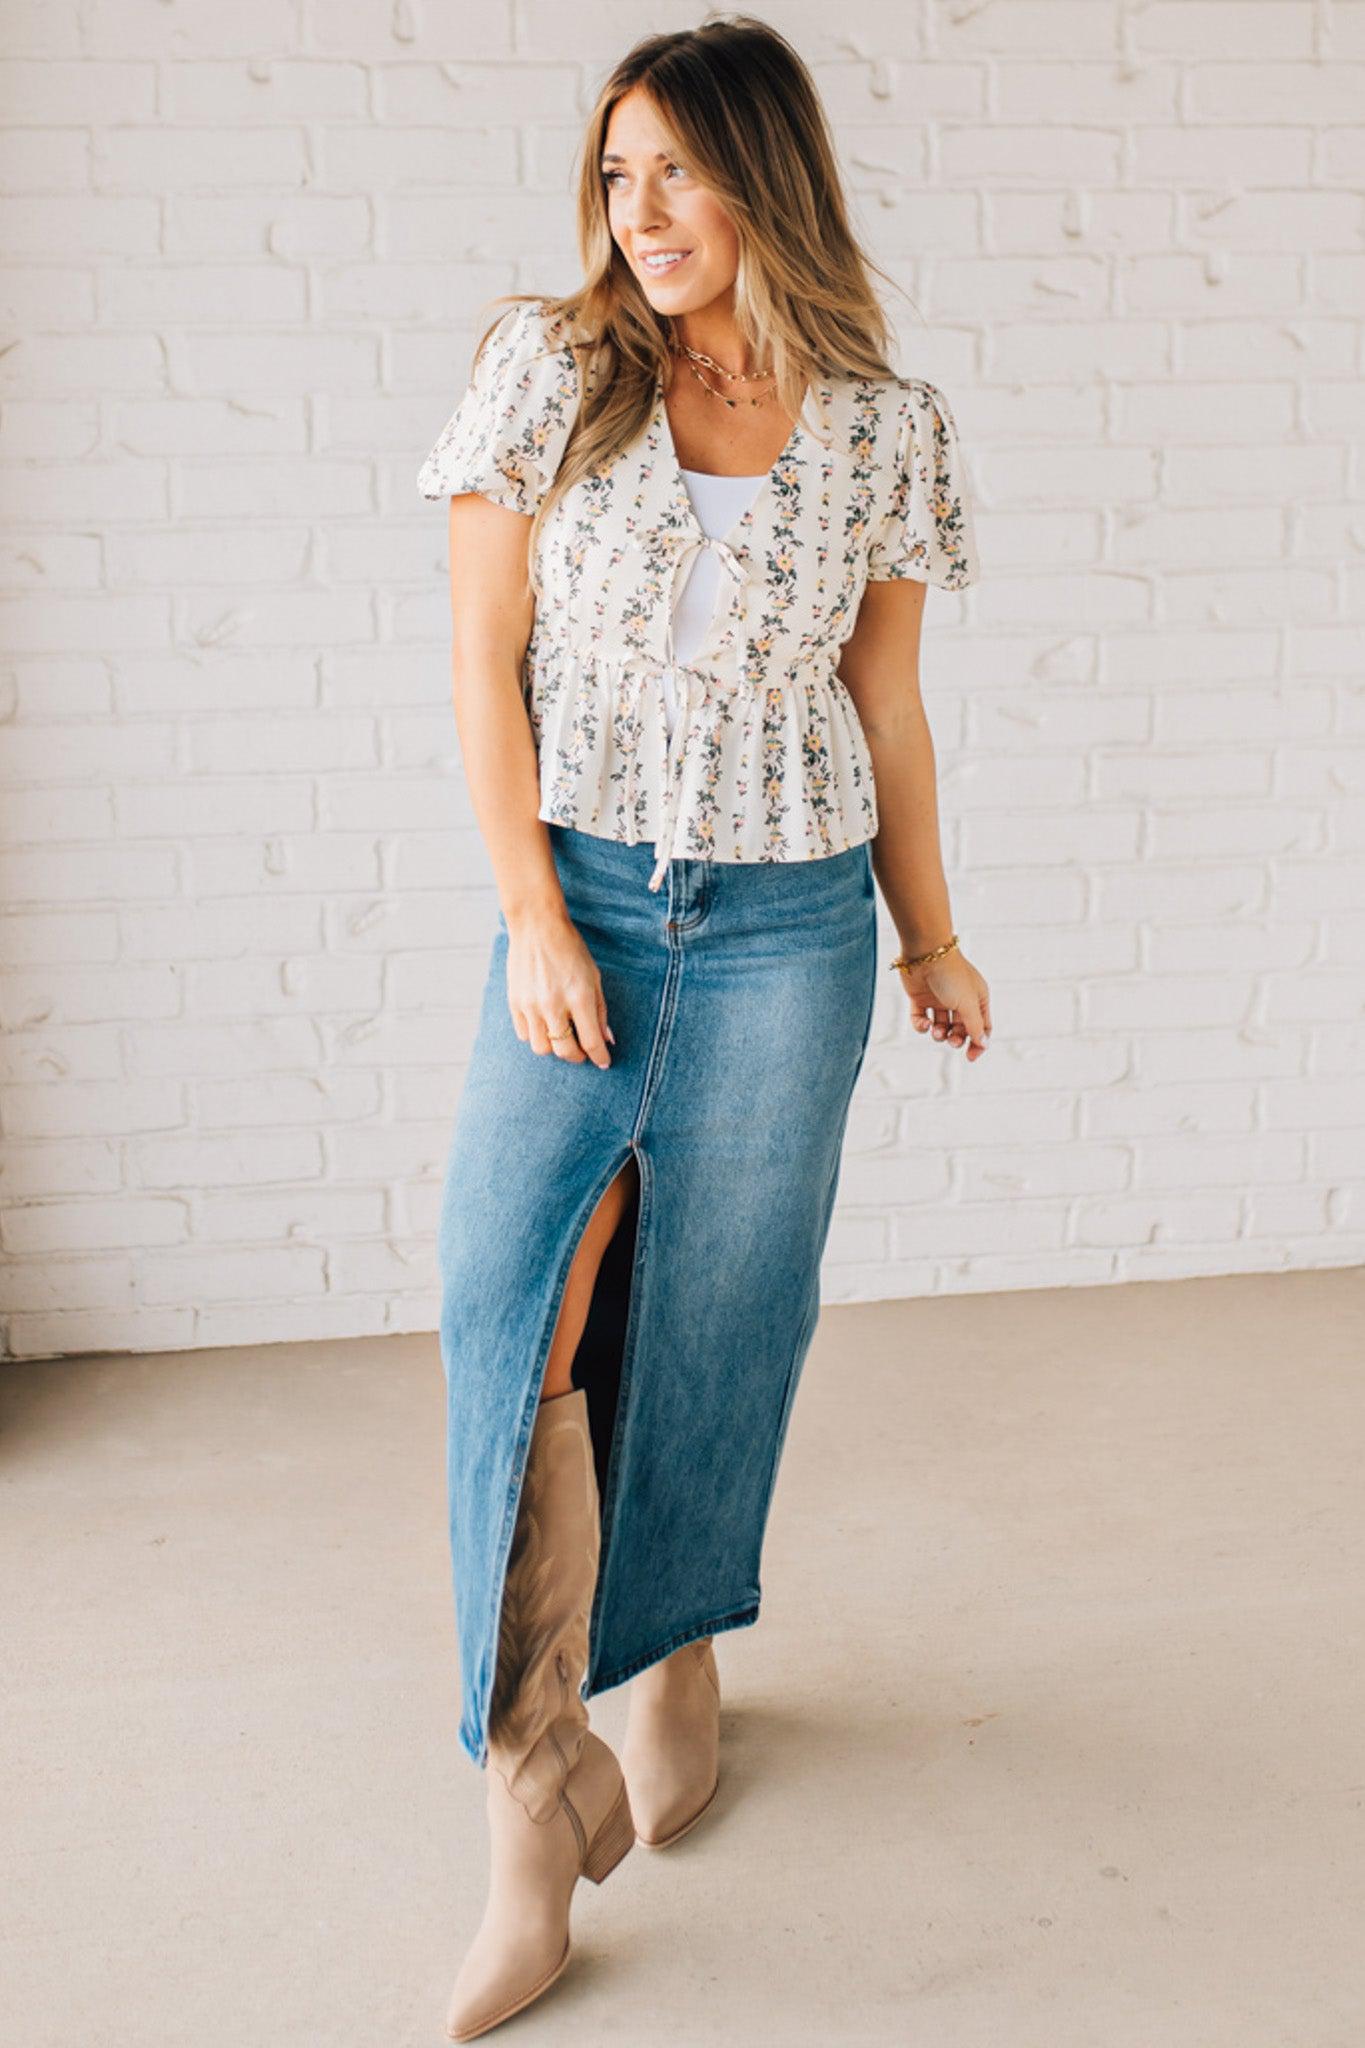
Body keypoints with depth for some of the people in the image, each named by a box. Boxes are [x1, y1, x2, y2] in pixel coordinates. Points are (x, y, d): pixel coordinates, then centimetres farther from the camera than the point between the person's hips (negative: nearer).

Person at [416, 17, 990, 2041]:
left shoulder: (887, 430, 2)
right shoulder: (548, 373, 0)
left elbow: (887, 709, 9)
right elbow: (486, 663, -2)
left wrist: (932, 942, 13)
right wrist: (535, 926, -9)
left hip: (788, 924, 1)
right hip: (577, 903, 0)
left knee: (717, 1316, 7)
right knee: (511, 1295, -14)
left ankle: (678, 1647, 33)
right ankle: (535, 1773, -6)